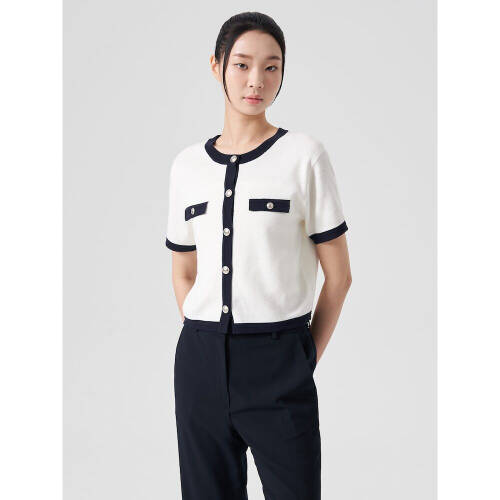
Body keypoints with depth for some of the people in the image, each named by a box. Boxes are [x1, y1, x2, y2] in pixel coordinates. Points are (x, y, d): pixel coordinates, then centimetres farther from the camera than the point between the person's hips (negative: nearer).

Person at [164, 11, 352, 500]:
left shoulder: (304, 155, -2)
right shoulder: (188, 163, 8)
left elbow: (338, 275, -1)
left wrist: (306, 359, 1)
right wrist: (206, 346, 7)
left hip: (278, 362, -3)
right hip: (200, 360, 4)